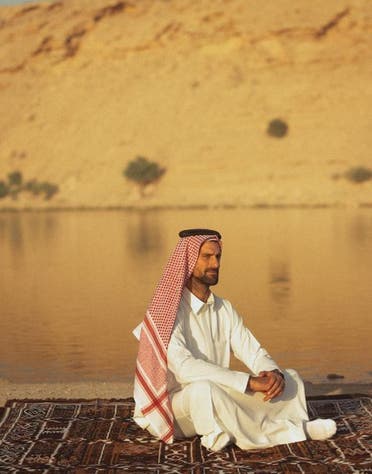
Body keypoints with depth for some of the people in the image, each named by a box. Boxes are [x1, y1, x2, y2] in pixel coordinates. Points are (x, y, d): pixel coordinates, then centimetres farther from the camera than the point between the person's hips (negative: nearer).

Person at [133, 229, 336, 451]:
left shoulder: (225, 309, 8)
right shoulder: (167, 312, -17)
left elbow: (252, 351, 2)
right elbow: (184, 367, -30)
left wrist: (275, 373, -23)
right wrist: (249, 381, -33)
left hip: (218, 398, 7)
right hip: (175, 405, -7)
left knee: (290, 378, 1)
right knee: (204, 389, -41)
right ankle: (273, 430, -21)